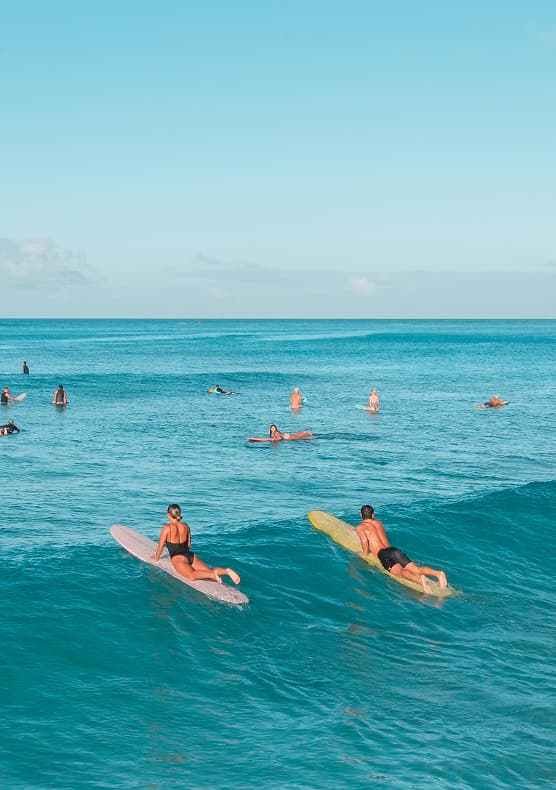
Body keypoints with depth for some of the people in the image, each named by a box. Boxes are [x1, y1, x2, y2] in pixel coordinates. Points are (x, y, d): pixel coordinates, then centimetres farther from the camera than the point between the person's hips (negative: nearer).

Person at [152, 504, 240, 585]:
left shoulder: (167, 528, -3)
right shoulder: (185, 526, 14)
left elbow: (160, 546, 4)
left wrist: (156, 558, 20)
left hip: (178, 558, -6)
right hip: (191, 555, 6)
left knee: (192, 576, -28)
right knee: (209, 571, -2)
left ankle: (212, 574, -51)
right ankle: (227, 571, -28)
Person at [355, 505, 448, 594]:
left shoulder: (359, 527, 11)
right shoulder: (379, 523, 29)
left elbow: (364, 540, -8)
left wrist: (364, 553, 7)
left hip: (383, 554, -6)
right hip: (395, 550, 6)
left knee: (400, 572, -32)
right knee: (416, 569, -12)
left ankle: (419, 579, -62)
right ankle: (438, 573, -39)